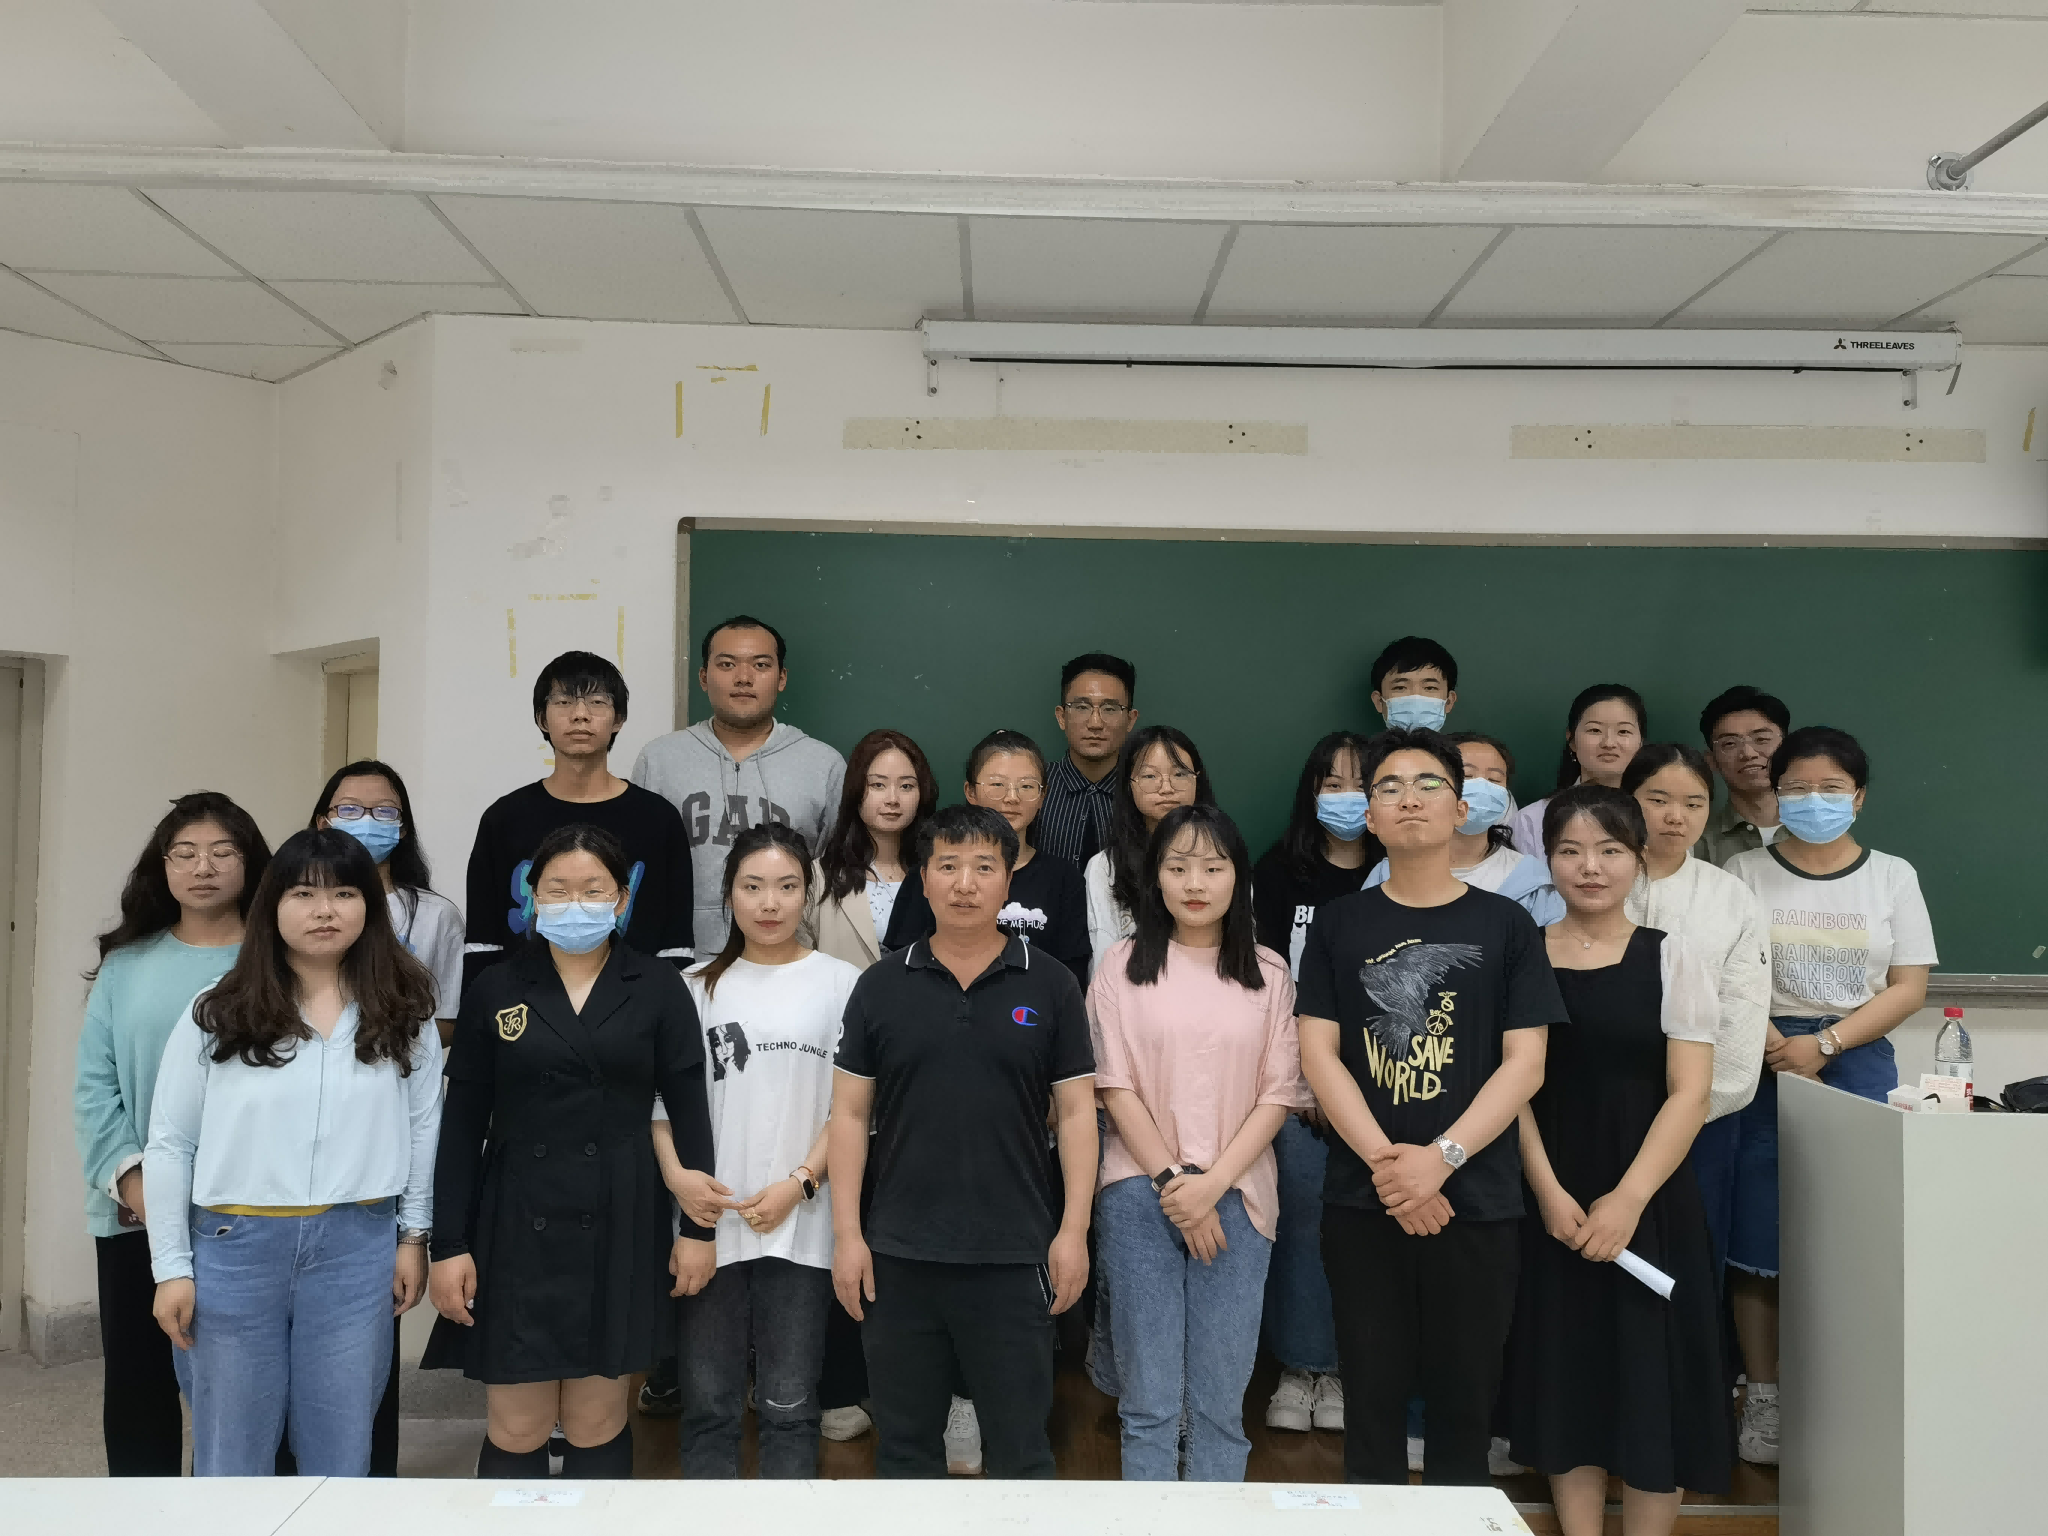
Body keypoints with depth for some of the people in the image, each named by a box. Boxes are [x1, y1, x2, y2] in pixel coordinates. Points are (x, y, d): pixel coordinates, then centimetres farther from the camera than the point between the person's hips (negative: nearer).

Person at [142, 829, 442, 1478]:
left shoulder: (404, 1012, 2)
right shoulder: (217, 1014, -1)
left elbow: (422, 1126, 6)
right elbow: (169, 1145, 2)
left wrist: (413, 1235, 5)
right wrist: (171, 1268, 0)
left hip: (358, 1247, 1)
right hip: (234, 1245, 0)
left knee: (340, 1452, 11)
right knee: (231, 1452, 12)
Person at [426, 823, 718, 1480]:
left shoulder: (659, 990, 1)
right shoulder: (494, 991, 3)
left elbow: (689, 1113, 2)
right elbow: (462, 1126, 3)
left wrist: (698, 1227, -1)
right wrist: (449, 1245, -1)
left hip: (619, 1227, 0)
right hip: (517, 1228, 1)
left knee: (597, 1426, 8)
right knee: (516, 1433, 5)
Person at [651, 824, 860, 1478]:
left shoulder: (840, 982, 0)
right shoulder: (699, 987, 9)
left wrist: (799, 1183, -11)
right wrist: (675, 1173, -7)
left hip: (799, 1225, -2)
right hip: (709, 1221, 2)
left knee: (788, 1406, 6)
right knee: (708, 1403, 9)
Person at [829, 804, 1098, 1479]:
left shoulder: (1049, 985, 0)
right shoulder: (880, 985, 3)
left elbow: (1076, 1111, 1)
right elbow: (850, 1113, 4)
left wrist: (1073, 1231, -5)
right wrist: (847, 1233, -1)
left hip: (1014, 1254, -1)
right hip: (898, 1253, 2)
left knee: (1020, 1447, 9)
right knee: (905, 1442, 14)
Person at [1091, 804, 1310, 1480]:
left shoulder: (1268, 975, 7)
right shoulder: (1123, 967, 4)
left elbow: (1278, 1094, 2)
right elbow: (1115, 1087, 0)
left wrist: (1212, 1184, -9)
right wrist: (1172, 1181, -9)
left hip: (1236, 1197, 1)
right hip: (1141, 1195, -1)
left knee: (1221, 1403, 4)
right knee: (1149, 1402, 3)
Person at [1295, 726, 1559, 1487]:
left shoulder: (1505, 924, 3)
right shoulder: (1339, 923, 5)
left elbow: (1525, 1063, -3)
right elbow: (1318, 1054, -1)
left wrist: (1440, 1159, -14)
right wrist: (1384, 1160, -13)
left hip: (1476, 1199, 0)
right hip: (1362, 1198, 1)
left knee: (1464, 1397, 9)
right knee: (1372, 1395, 8)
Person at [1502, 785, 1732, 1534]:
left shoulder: (1670, 958, 0)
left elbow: (1689, 1093, -5)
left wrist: (1627, 1200, -14)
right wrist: (1549, 1192, -11)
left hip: (1649, 1203, -1)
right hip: (1552, 1205, 1)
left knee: (1649, 1381, 3)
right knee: (1565, 1375, 8)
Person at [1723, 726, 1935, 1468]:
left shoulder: (1893, 876, 5)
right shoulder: (1745, 872, 3)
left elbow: (1908, 989, 0)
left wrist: (1823, 1045, -12)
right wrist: (1778, 1050, -14)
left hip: (1857, 1066, 1)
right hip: (1763, 1068, 0)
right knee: (1757, 1241, 1)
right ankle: (1763, 1401, 11)